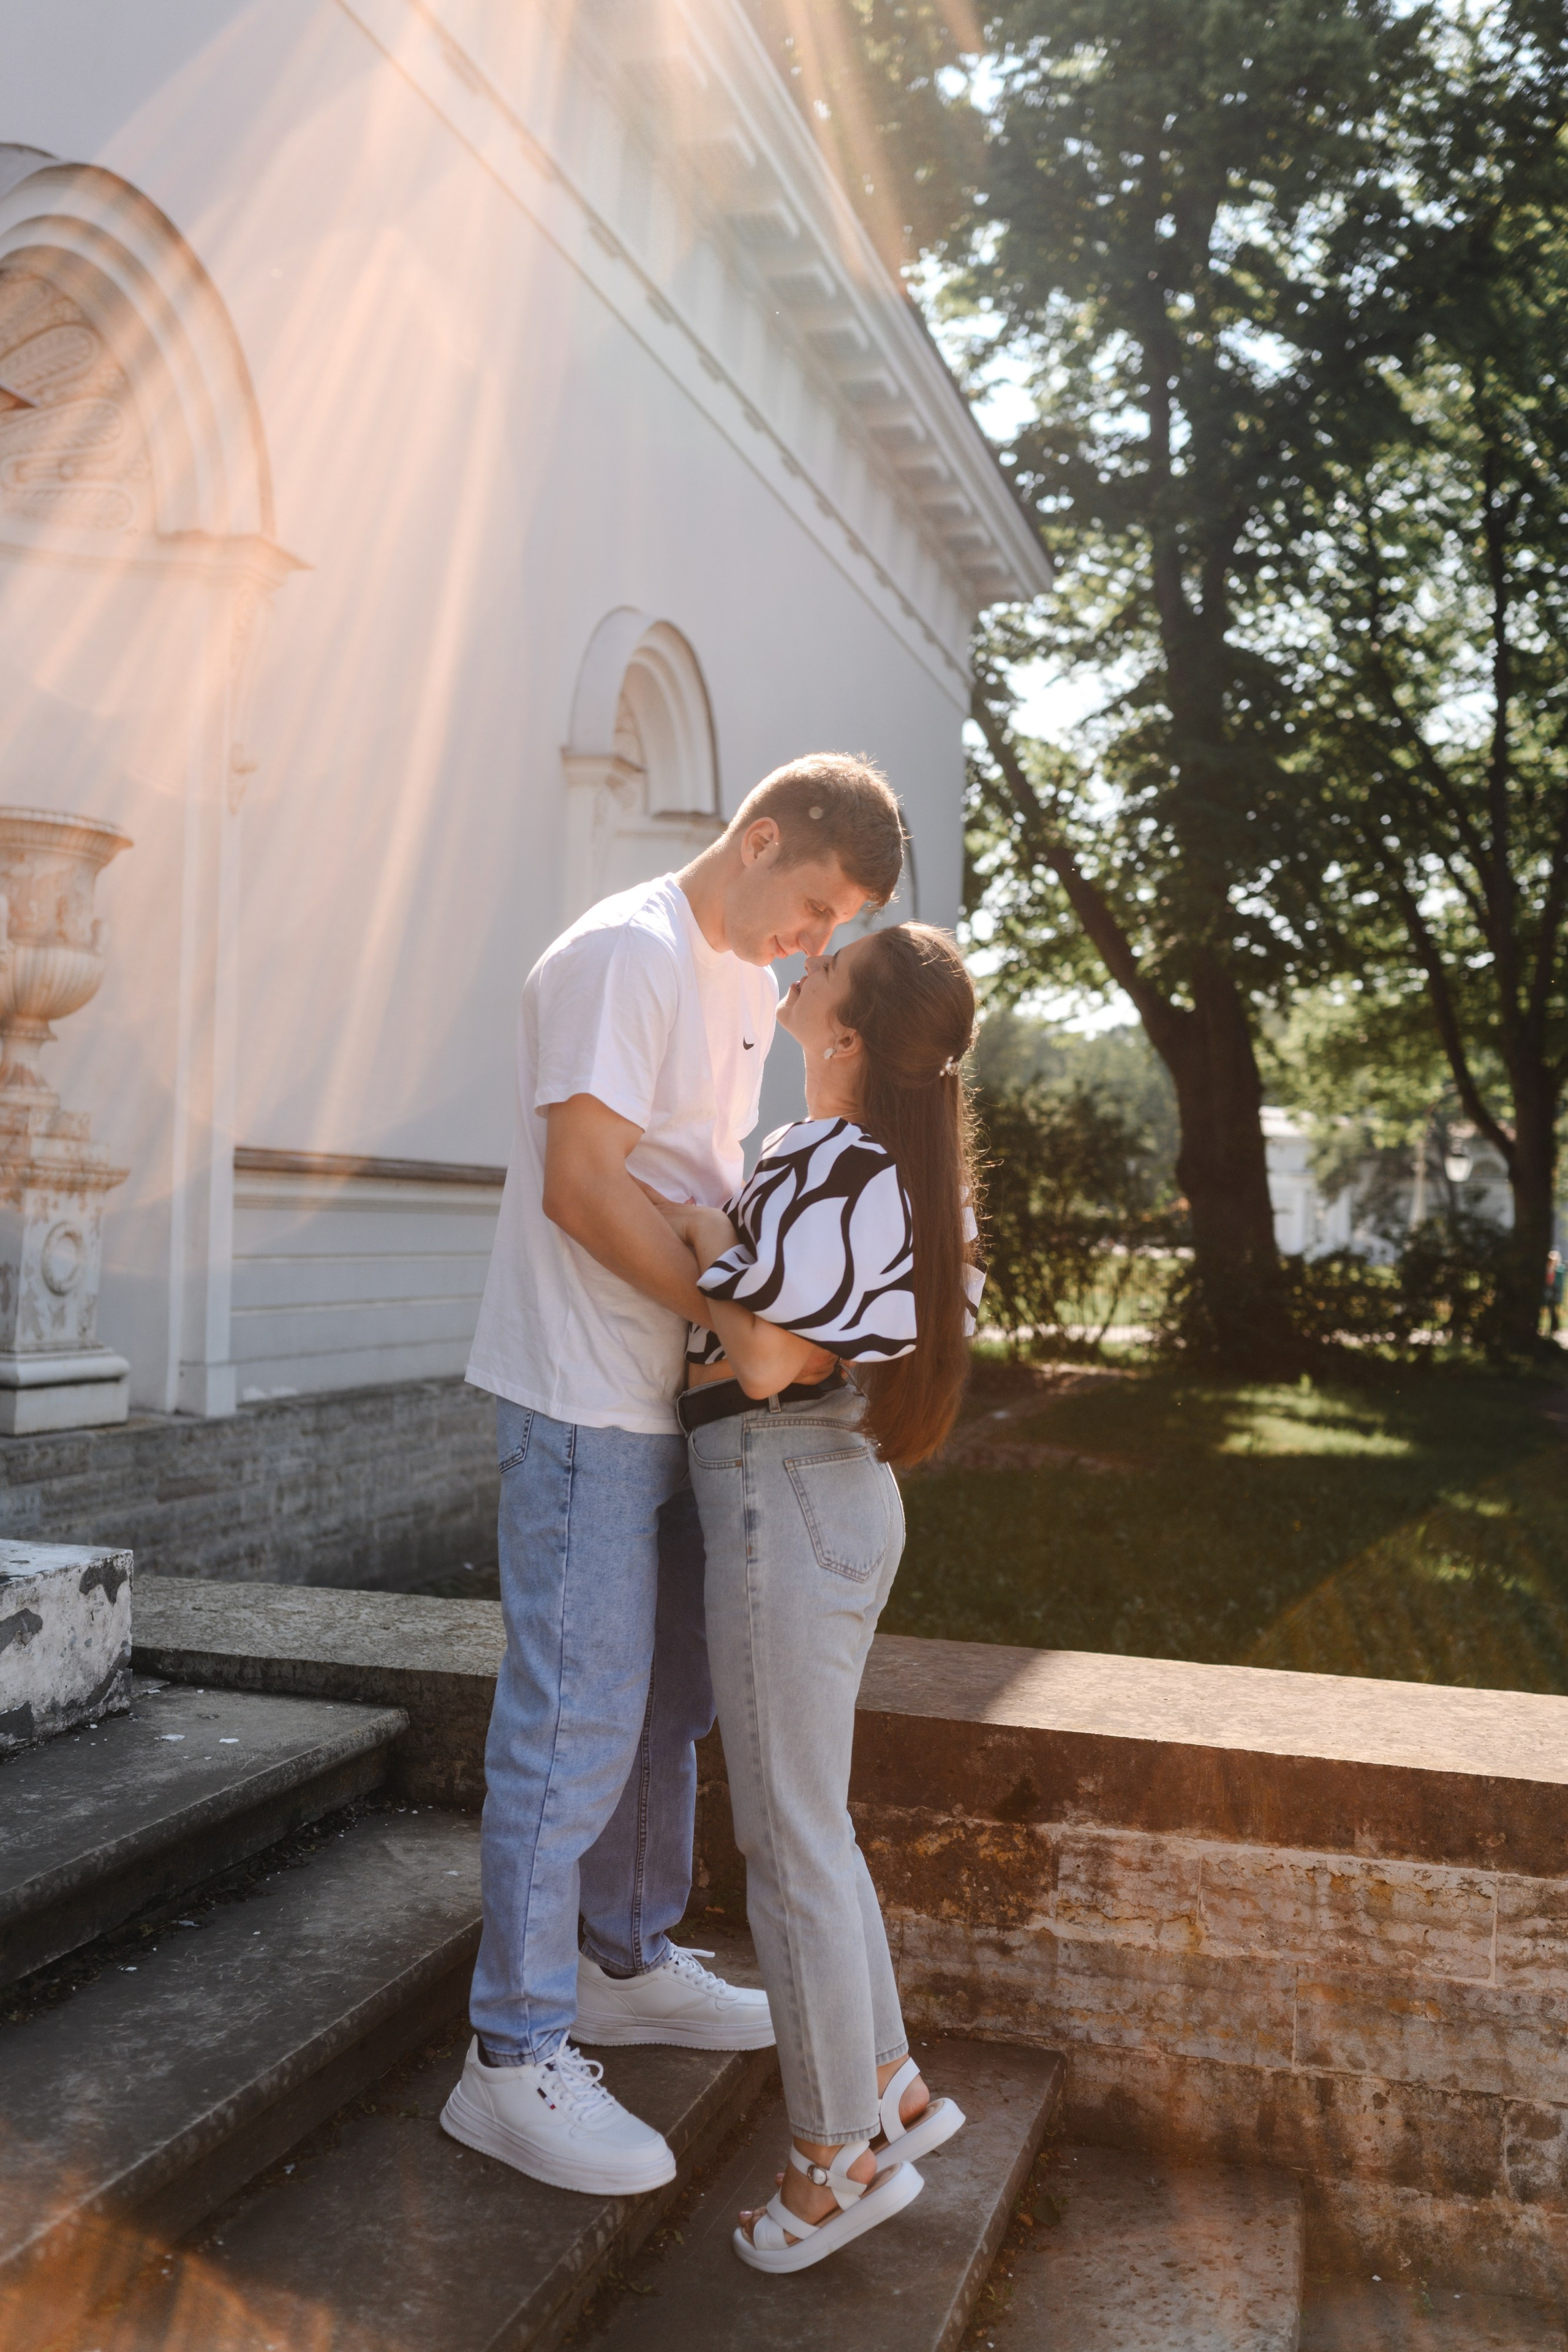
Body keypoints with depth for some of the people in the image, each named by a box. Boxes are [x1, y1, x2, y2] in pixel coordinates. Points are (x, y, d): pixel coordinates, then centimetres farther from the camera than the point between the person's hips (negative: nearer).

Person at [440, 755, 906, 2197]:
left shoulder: (751, 983, 15)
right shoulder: (628, 955, -15)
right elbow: (585, 1188, -21)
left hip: (680, 1401, 9)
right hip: (586, 1400, -9)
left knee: (667, 1700, 18)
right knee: (575, 1719, -4)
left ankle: (628, 1964, 36)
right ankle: (513, 2058, 10)